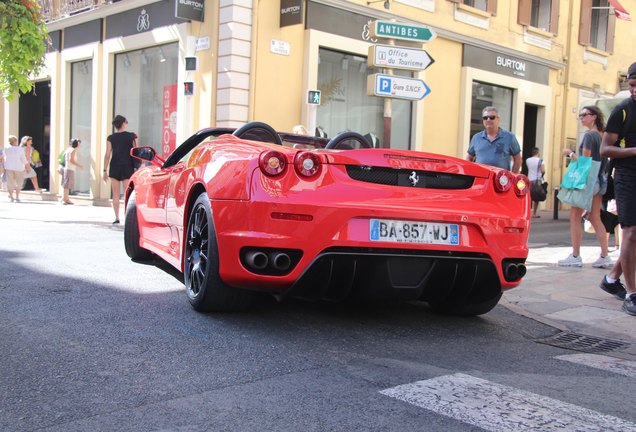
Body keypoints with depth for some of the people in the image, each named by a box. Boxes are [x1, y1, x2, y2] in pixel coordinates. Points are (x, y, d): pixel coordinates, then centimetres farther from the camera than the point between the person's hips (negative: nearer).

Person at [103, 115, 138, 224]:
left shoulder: (111, 138, 1)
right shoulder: (132, 136, -1)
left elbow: (107, 155, -1)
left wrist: (105, 170, 2)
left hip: (114, 167, 1)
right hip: (128, 167, -1)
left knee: (116, 194, 7)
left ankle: (117, 218, 4)